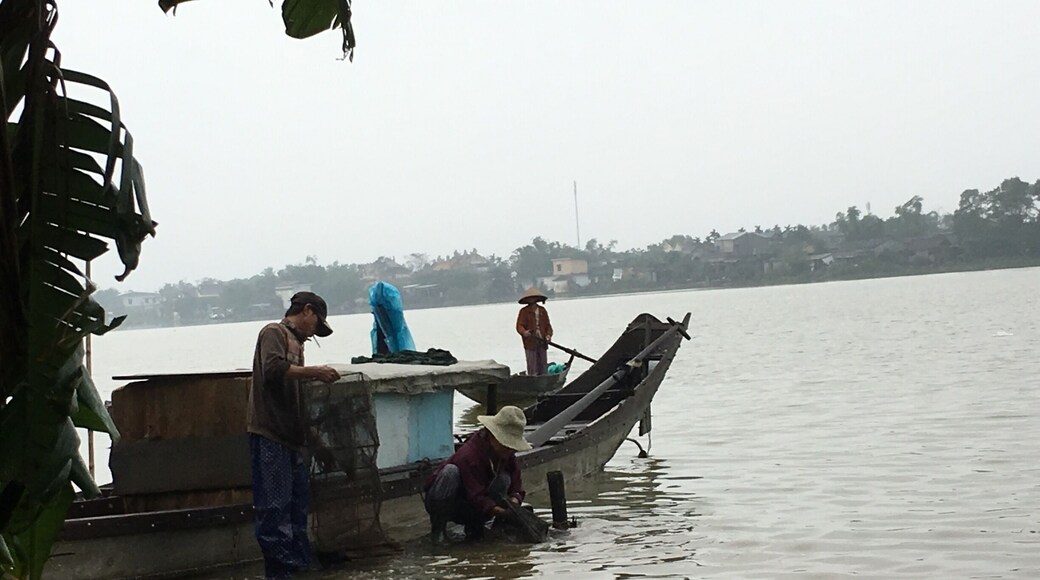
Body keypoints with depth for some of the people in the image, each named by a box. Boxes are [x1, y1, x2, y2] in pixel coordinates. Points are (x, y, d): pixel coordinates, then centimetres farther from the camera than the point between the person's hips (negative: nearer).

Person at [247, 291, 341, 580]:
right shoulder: (274, 332, -5)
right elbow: (274, 368, -22)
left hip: (289, 436, 9)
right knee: (275, 507, -8)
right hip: (269, 436, -9)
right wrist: (314, 372, -18)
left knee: (297, 501, 14)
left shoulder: (296, 342, 19)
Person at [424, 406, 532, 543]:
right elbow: (476, 496, -32)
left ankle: (474, 527, -4)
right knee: (450, 471, -37)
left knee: (504, 479, -17)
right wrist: (496, 510, -44)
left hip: (468, 510, 6)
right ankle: (437, 529, -22)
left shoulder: (507, 454, -4)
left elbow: (516, 483, -2)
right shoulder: (469, 455, -30)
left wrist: (515, 497, -24)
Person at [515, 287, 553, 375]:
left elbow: (548, 325, 15)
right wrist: (524, 332, -31)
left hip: (542, 343, 5)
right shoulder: (524, 311, -2)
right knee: (532, 368, -5)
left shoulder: (542, 310, 12)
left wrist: (549, 335, -4)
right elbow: (519, 326, -10)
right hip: (530, 343, -5)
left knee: (543, 367, 9)